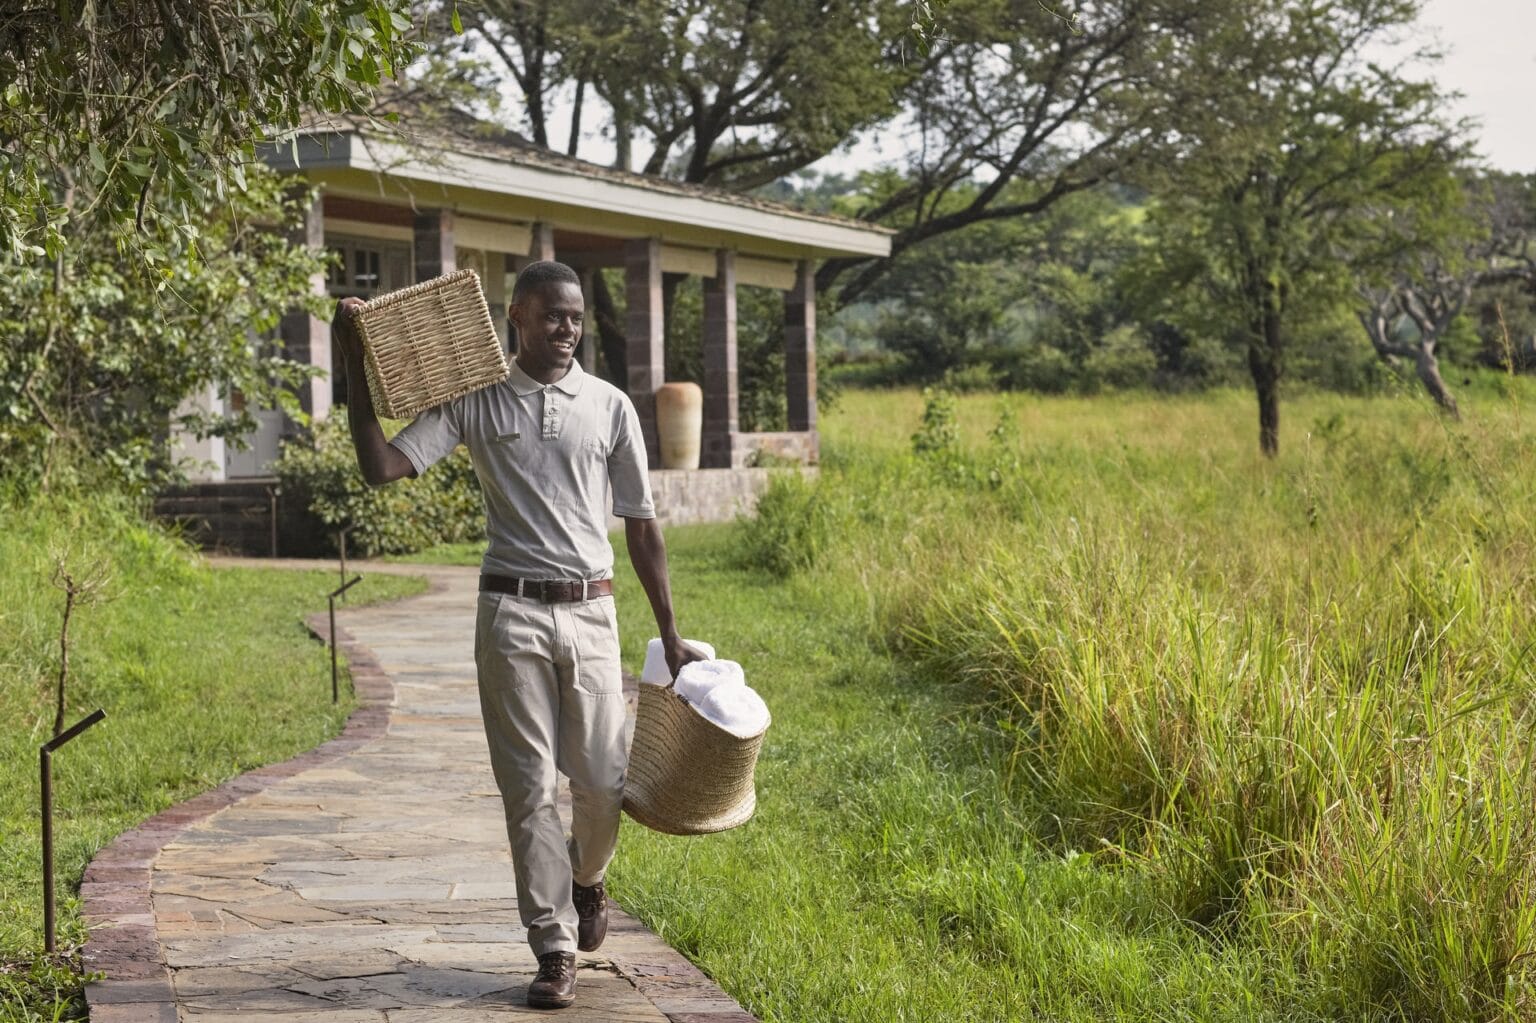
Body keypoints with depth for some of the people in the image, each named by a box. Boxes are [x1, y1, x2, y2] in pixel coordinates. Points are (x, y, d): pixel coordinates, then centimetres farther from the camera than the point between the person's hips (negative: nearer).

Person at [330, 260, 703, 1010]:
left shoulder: (610, 406, 6)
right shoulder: (475, 402, 3)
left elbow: (641, 524, 8)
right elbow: (382, 467, -6)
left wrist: (669, 633, 7)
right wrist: (354, 368, -12)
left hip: (590, 613, 1)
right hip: (512, 613, -1)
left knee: (603, 784, 2)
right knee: (530, 787, 0)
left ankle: (585, 878, 36)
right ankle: (555, 951, 9)